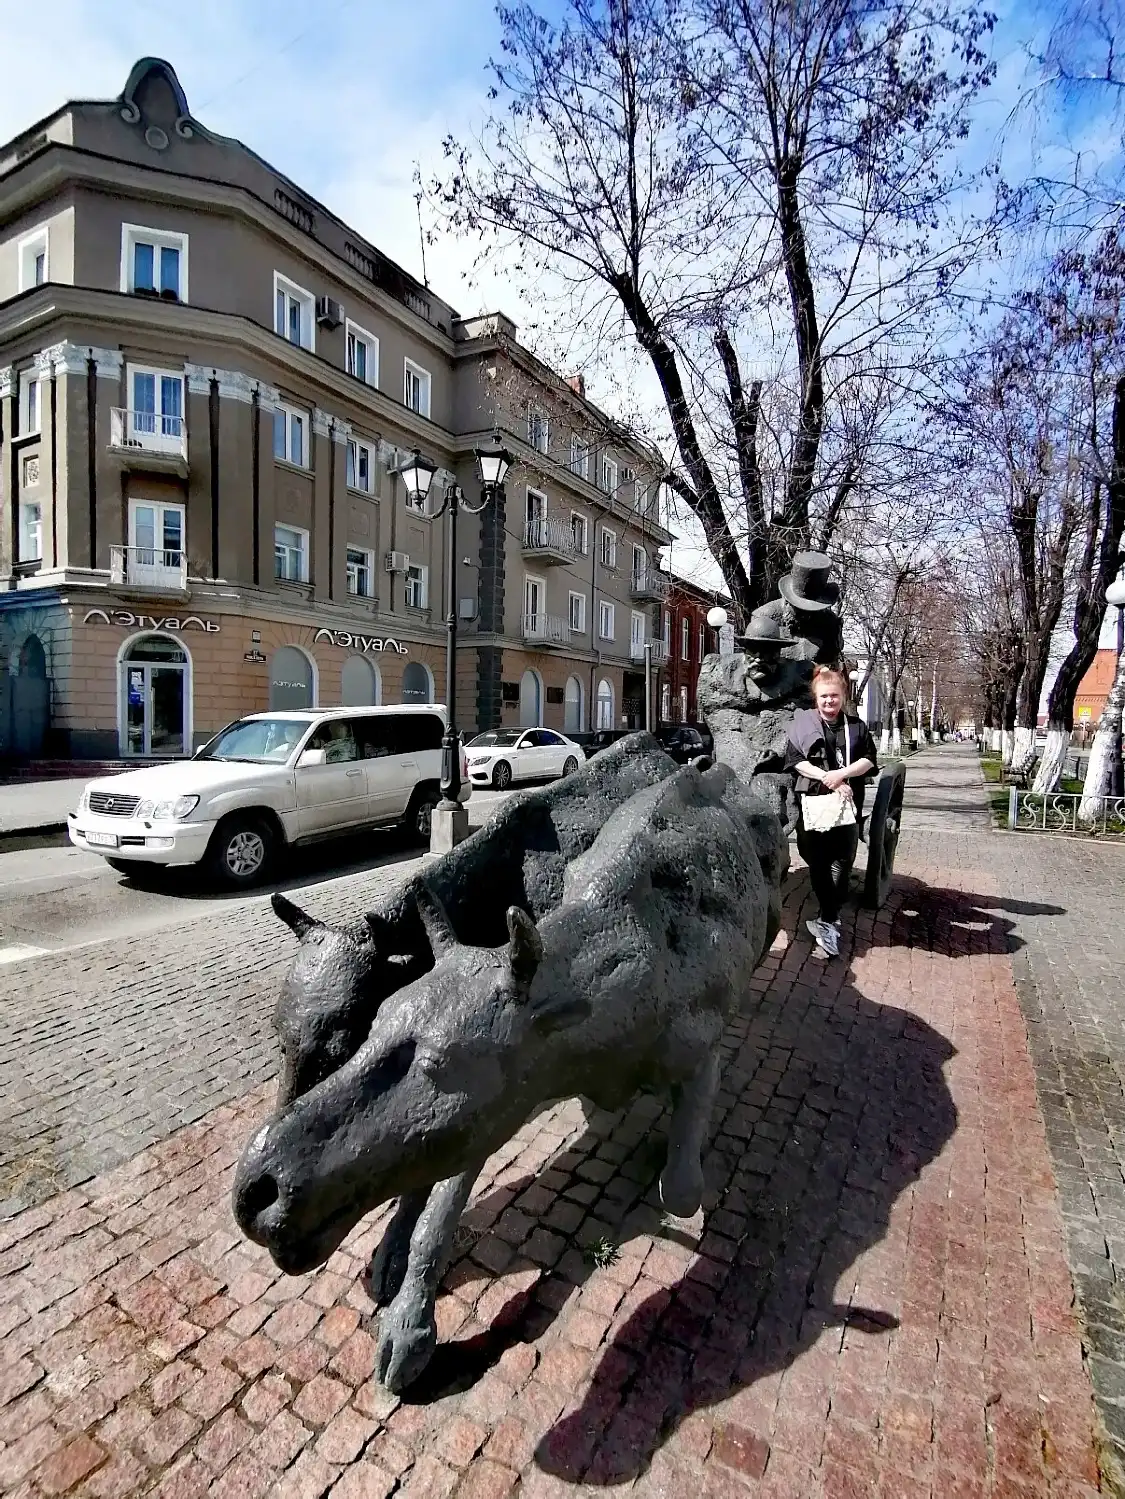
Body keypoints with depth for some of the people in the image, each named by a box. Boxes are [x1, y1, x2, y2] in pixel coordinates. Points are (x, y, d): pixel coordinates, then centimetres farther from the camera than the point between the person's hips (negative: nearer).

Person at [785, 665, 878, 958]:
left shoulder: (856, 726, 10)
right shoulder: (803, 723, 4)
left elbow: (869, 760, 3)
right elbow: (795, 760, -4)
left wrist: (842, 774, -14)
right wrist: (827, 778, -14)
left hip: (848, 803, 1)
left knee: (841, 861, -3)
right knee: (818, 862, 3)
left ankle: (827, 922, 2)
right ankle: (831, 918, 18)